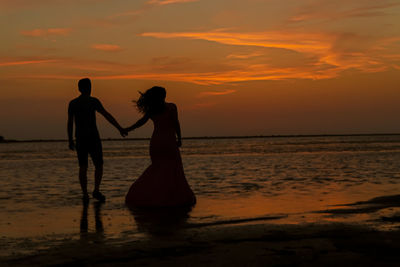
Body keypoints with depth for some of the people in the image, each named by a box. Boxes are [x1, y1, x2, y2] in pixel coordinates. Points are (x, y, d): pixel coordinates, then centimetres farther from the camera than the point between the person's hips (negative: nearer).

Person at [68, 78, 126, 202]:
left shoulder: (72, 103, 6)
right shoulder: (93, 101, -7)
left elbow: (70, 123, 5)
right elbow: (107, 115, -13)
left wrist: (70, 140, 11)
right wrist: (120, 128, -13)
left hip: (80, 140, 4)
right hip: (93, 138, -4)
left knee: (83, 167, 8)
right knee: (98, 166, 6)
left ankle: (85, 194, 3)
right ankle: (96, 190, -9)